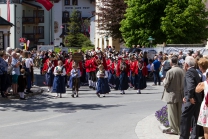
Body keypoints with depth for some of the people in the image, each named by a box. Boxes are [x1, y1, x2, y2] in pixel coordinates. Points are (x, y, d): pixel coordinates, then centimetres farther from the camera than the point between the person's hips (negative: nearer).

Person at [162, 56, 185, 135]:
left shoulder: (170, 72, -18)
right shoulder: (182, 71, -2)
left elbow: (166, 84, -13)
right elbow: (183, 83, 6)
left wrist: (164, 80, 6)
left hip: (172, 95, -5)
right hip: (180, 95, 5)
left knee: (172, 113, 5)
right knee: (179, 113, 14)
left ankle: (174, 129, 11)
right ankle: (180, 128, 23)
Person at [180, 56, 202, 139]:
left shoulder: (189, 72, -15)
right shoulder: (196, 72, 12)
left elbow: (190, 86, -29)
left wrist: (190, 97, -21)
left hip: (190, 101, -9)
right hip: (197, 100, 9)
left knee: (185, 121, -1)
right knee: (195, 120, 15)